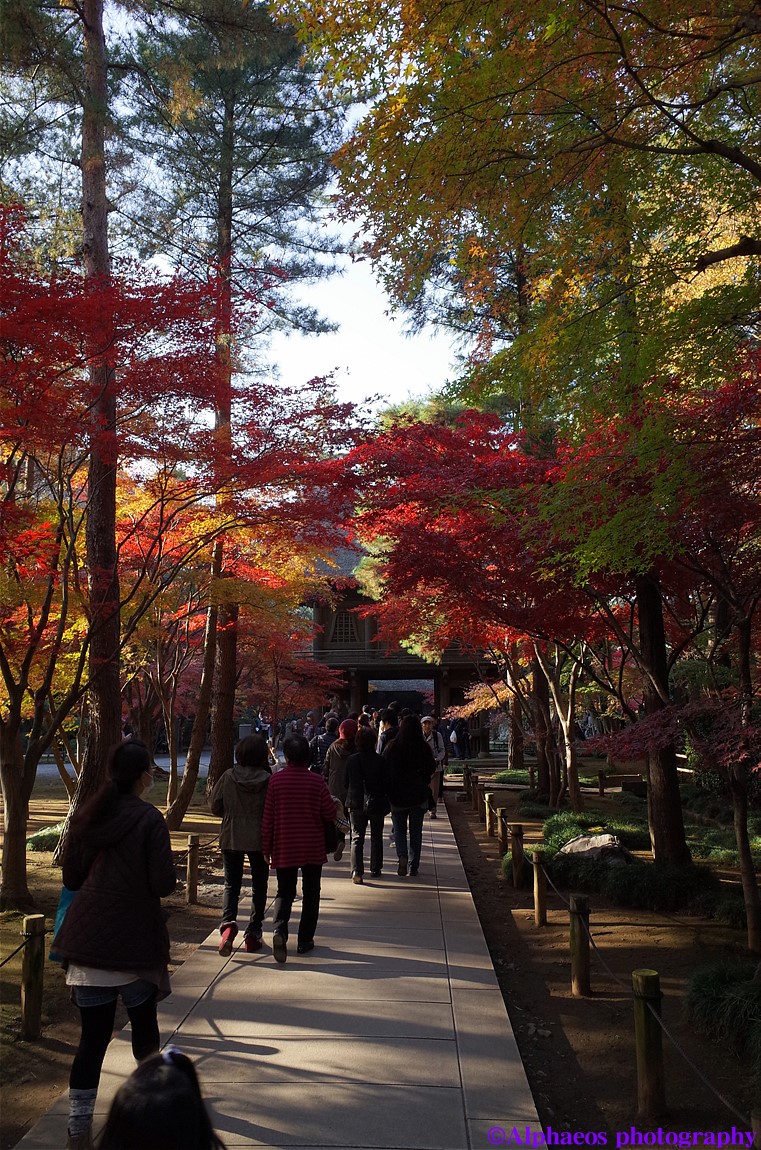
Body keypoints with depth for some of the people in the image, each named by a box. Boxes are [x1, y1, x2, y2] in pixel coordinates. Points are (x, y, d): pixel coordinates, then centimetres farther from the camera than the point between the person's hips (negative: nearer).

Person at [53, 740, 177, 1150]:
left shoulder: (86, 817, 2)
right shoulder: (148, 819, -14)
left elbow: (71, 879, 9)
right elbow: (163, 884, -17)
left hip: (87, 940, 4)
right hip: (135, 941, -3)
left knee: (93, 1035, 8)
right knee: (143, 1022, 19)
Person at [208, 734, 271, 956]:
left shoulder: (228, 777, -7)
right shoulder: (268, 780, -13)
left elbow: (214, 806, 0)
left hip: (231, 838, 1)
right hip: (259, 839, -1)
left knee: (231, 883, 11)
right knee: (259, 885, 14)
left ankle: (228, 922, -13)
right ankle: (253, 933, 16)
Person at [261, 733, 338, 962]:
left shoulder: (276, 780, -8)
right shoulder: (317, 781, -10)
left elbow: (267, 817, -4)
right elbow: (330, 813, -6)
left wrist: (266, 848, 5)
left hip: (284, 848, 0)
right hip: (313, 848, 0)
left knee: (285, 892, 11)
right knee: (310, 893, 14)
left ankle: (279, 929, -13)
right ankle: (305, 940, 16)